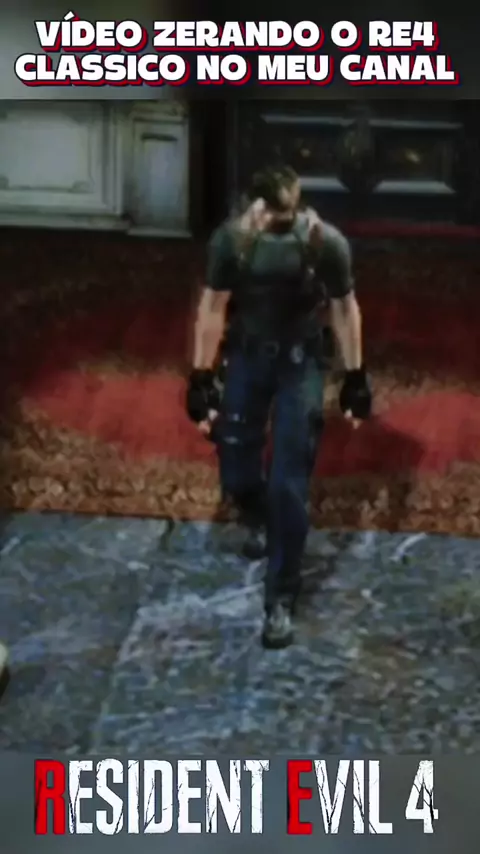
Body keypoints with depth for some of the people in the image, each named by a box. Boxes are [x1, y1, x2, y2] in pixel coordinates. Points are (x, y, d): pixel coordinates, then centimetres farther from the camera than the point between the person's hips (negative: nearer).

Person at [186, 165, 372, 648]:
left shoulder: (327, 243, -21)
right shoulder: (231, 239, -17)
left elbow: (345, 309, -6)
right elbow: (213, 307, -5)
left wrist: (355, 376, -1)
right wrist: (201, 377, -3)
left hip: (300, 363, -2)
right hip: (246, 356, 2)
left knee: (288, 486, -4)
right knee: (236, 475, 7)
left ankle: (281, 598, 8)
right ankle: (260, 521, 45)